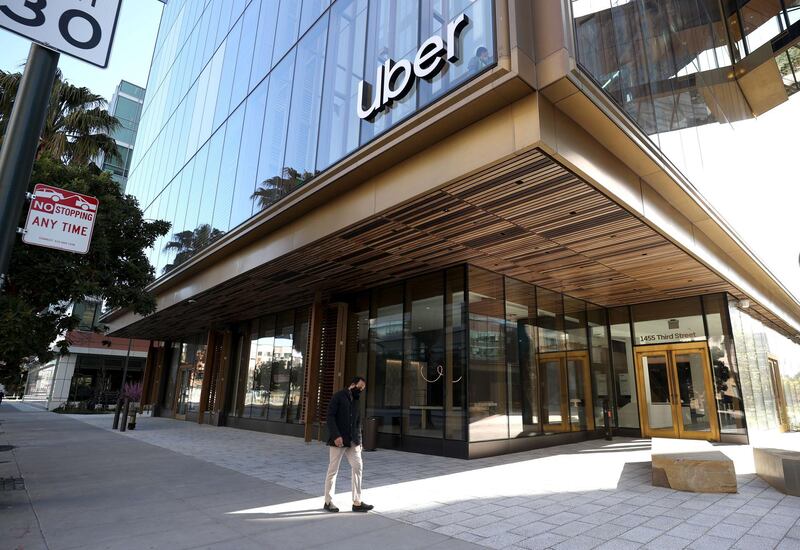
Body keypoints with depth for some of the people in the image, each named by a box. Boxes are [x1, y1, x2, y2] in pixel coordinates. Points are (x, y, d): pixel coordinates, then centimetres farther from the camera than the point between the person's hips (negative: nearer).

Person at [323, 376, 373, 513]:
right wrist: (336, 435, -20)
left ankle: (357, 502, 6)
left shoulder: (356, 402, 15)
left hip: (352, 442, 6)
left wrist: (359, 441, 6)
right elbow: (330, 416, -13)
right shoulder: (338, 396, -5)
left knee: (358, 467, -1)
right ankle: (328, 502, 16)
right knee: (333, 470, 2)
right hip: (338, 440, -6)